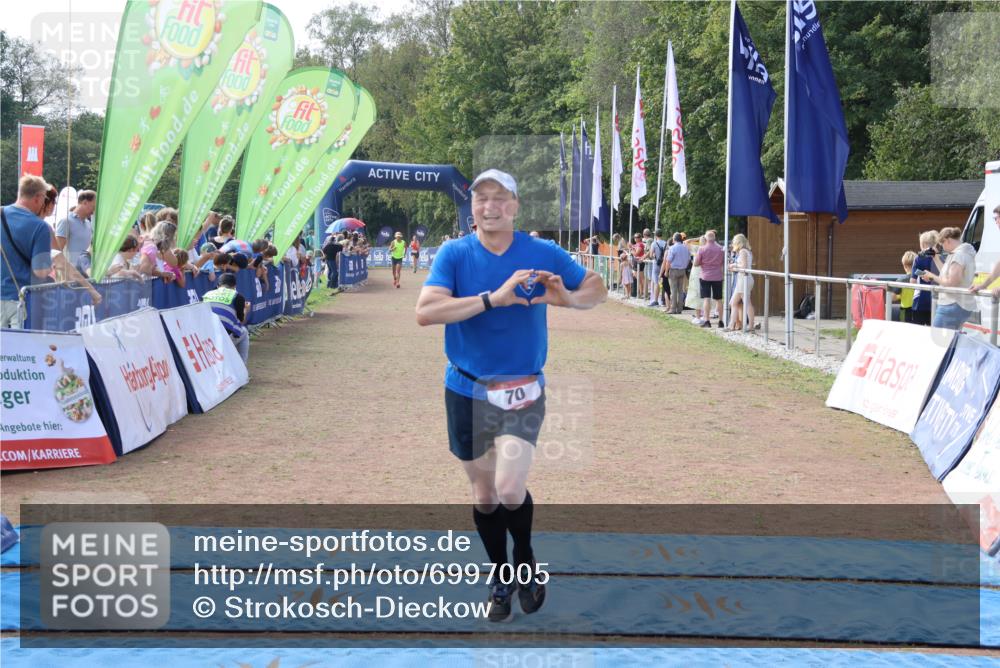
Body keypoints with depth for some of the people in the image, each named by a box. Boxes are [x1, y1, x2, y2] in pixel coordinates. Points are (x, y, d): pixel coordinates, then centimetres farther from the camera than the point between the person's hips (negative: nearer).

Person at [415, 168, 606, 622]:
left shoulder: (543, 254, -5)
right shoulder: (454, 254, -8)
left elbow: (597, 289, 4)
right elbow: (425, 312, -22)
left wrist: (568, 298, -20)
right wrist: (494, 298, -32)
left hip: (523, 391, -1)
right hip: (466, 391, 1)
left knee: (510, 489, -16)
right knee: (483, 494, 13)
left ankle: (525, 558, 15)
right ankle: (501, 577, 35)